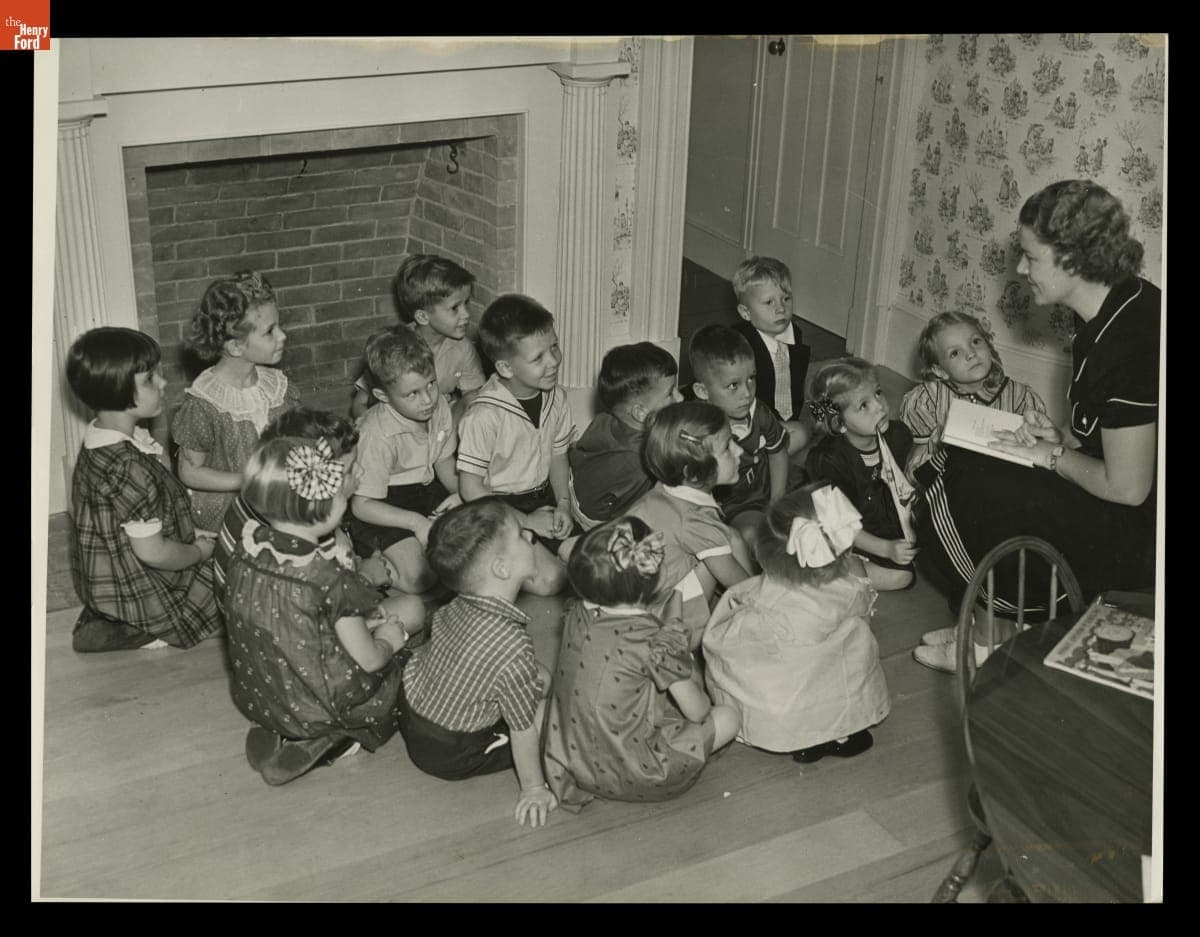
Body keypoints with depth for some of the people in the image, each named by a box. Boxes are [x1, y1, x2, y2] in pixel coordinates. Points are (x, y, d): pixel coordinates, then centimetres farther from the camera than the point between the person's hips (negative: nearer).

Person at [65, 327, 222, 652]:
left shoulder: (100, 442, -1)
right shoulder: (129, 469, -32)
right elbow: (151, 551, -25)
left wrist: (189, 533, 6)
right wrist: (199, 552, -8)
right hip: (135, 596, -9)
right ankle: (142, 632, -2)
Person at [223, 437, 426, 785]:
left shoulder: (245, 551, -11)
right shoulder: (330, 581, -31)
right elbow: (368, 660, -19)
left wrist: (363, 621, 4)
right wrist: (389, 639, 4)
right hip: (316, 711, -7)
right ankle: (333, 741, 6)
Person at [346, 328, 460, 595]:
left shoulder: (439, 406, -8)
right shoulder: (377, 435, -28)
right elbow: (361, 505, -24)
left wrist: (460, 491, -9)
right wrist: (416, 522, -29)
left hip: (425, 487, 7)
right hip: (384, 501, -7)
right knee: (417, 578, -23)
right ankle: (372, 550, 5)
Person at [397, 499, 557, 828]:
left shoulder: (456, 609, -11)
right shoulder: (512, 646, -34)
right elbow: (523, 729, -24)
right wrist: (533, 789, -7)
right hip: (448, 755, -7)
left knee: (540, 676, 14)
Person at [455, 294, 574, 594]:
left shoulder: (555, 397, -3)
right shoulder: (485, 416, -24)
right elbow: (470, 488, -17)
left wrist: (563, 504, -5)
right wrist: (526, 521, -16)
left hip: (543, 498, 7)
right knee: (549, 579, -21)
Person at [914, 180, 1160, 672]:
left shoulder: (1127, 344, -28)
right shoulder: (1123, 305, 2)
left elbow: (1126, 487, -24)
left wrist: (1054, 456, -9)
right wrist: (1062, 437, 0)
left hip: (1141, 535, -10)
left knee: (961, 492, -13)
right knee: (961, 464, 6)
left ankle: (1003, 635, 8)